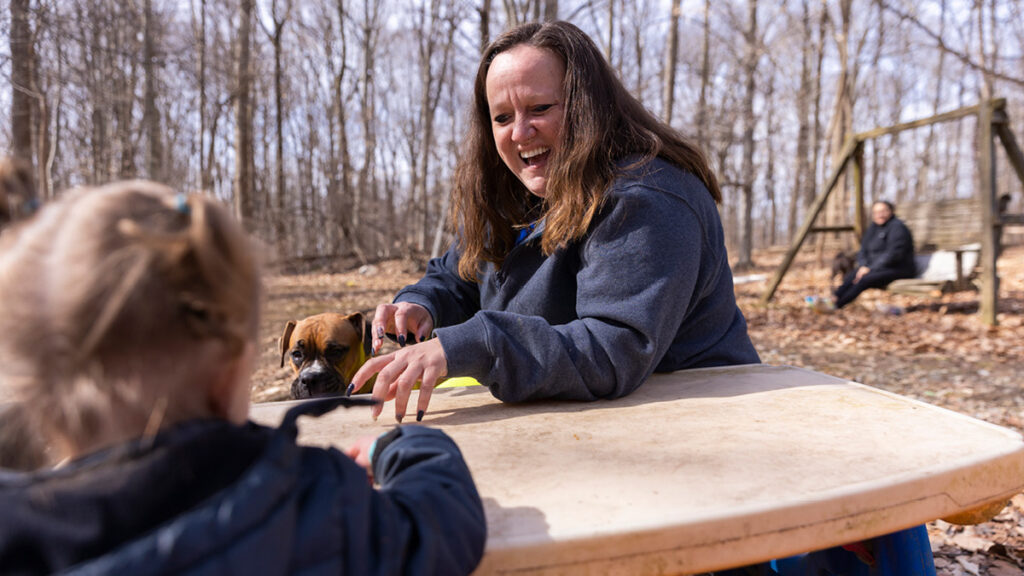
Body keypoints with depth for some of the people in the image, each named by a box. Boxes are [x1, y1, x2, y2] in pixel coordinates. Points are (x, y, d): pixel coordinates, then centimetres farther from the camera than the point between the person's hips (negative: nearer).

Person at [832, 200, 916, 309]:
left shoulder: (897, 227, -12)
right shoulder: (873, 228, 13)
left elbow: (893, 254, -22)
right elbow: (863, 250, 12)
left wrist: (871, 269, -22)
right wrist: (863, 266, -9)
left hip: (897, 270, -8)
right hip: (878, 268, 8)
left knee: (865, 279, -31)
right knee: (852, 276, -20)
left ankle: (837, 305, -38)